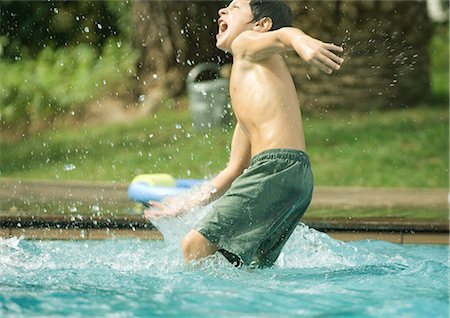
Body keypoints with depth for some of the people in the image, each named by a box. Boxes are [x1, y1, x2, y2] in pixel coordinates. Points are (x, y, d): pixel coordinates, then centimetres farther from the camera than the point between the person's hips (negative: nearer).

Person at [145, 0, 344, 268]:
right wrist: (188, 205, 35)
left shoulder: (246, 45, 9)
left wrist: (303, 43, -39)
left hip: (277, 167, -9)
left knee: (196, 245, -12)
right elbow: (235, 170, 32)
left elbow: (283, 34, -16)